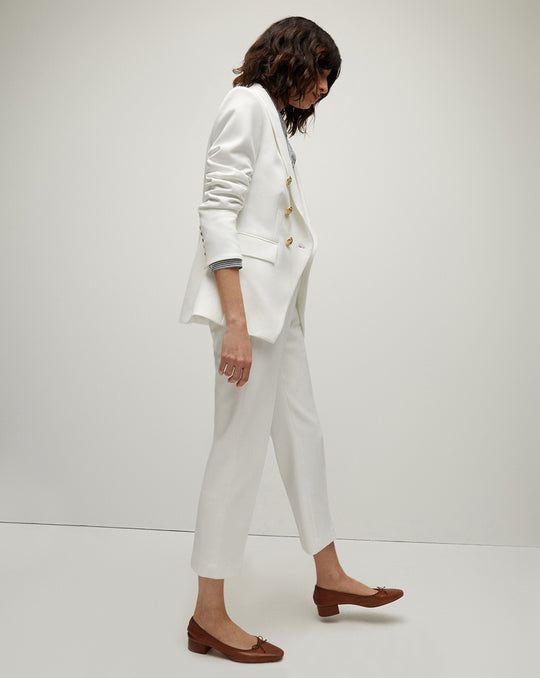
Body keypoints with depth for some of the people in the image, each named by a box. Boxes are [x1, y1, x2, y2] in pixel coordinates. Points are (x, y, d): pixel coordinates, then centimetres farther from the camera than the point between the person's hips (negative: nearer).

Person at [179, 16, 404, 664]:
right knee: (240, 446, -6)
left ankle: (330, 577, 28)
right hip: (248, 295, -10)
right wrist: (236, 321, -23)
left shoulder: (278, 121, 22)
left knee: (302, 435, 14)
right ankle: (209, 615, 6)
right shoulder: (247, 104, -5)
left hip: (278, 301, 10)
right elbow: (217, 213, -16)